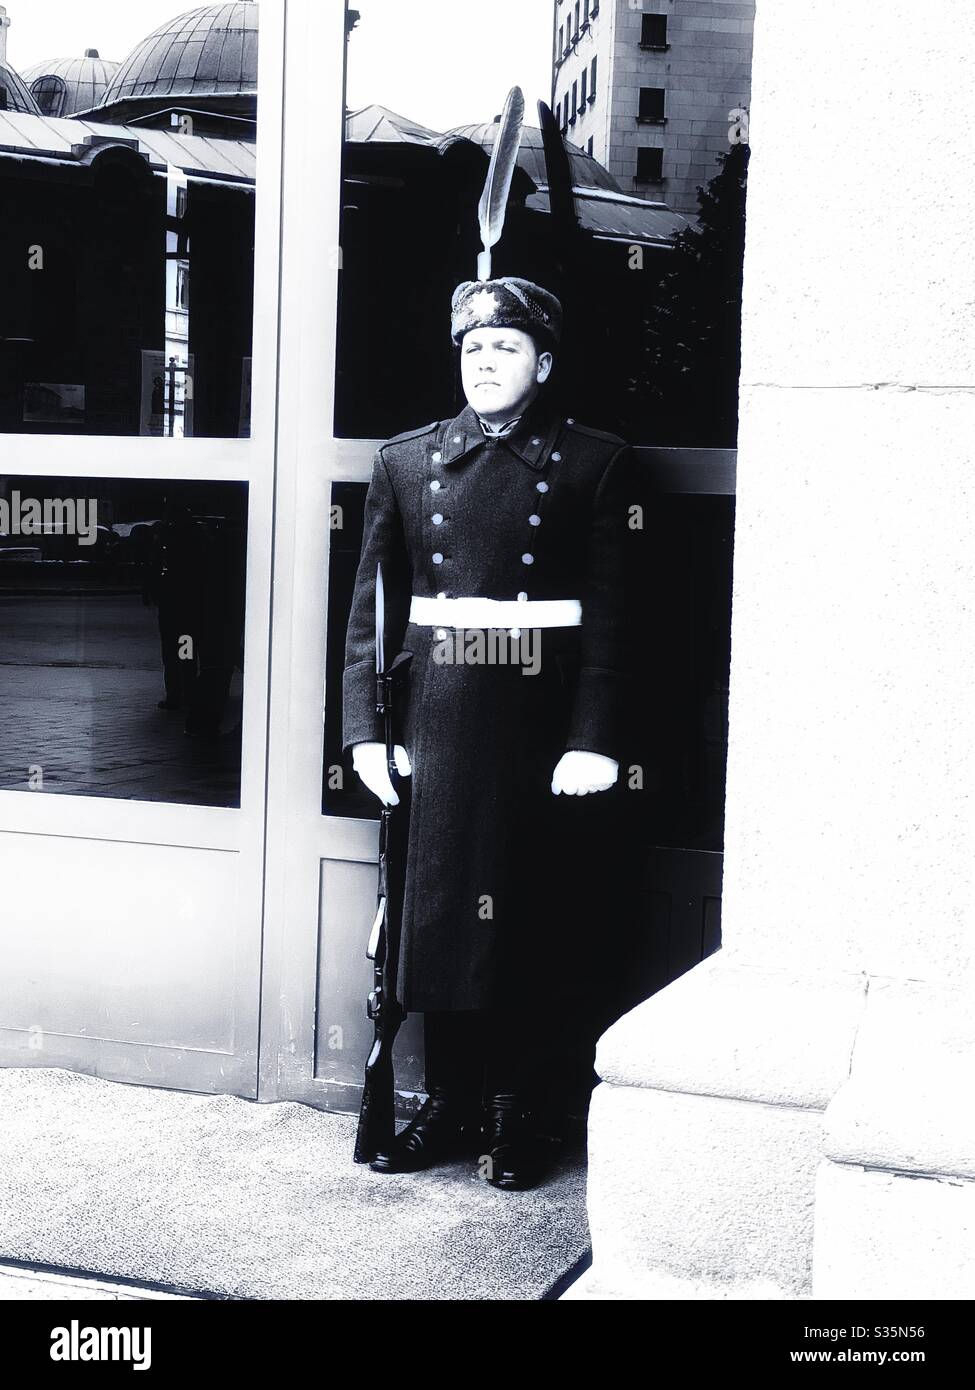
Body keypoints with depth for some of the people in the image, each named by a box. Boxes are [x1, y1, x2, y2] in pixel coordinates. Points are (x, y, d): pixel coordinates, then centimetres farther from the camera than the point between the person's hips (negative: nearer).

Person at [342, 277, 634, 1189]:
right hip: (438, 717, 3)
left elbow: (608, 614, -3)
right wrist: (365, 728, 0)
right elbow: (373, 604, 8)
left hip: (543, 718, -2)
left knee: (537, 919, 4)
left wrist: (594, 738, -12)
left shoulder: (591, 464, 2)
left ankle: (516, 1113, 18)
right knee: (437, 906, 7)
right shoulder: (406, 462, 9)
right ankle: (448, 1104, 22)